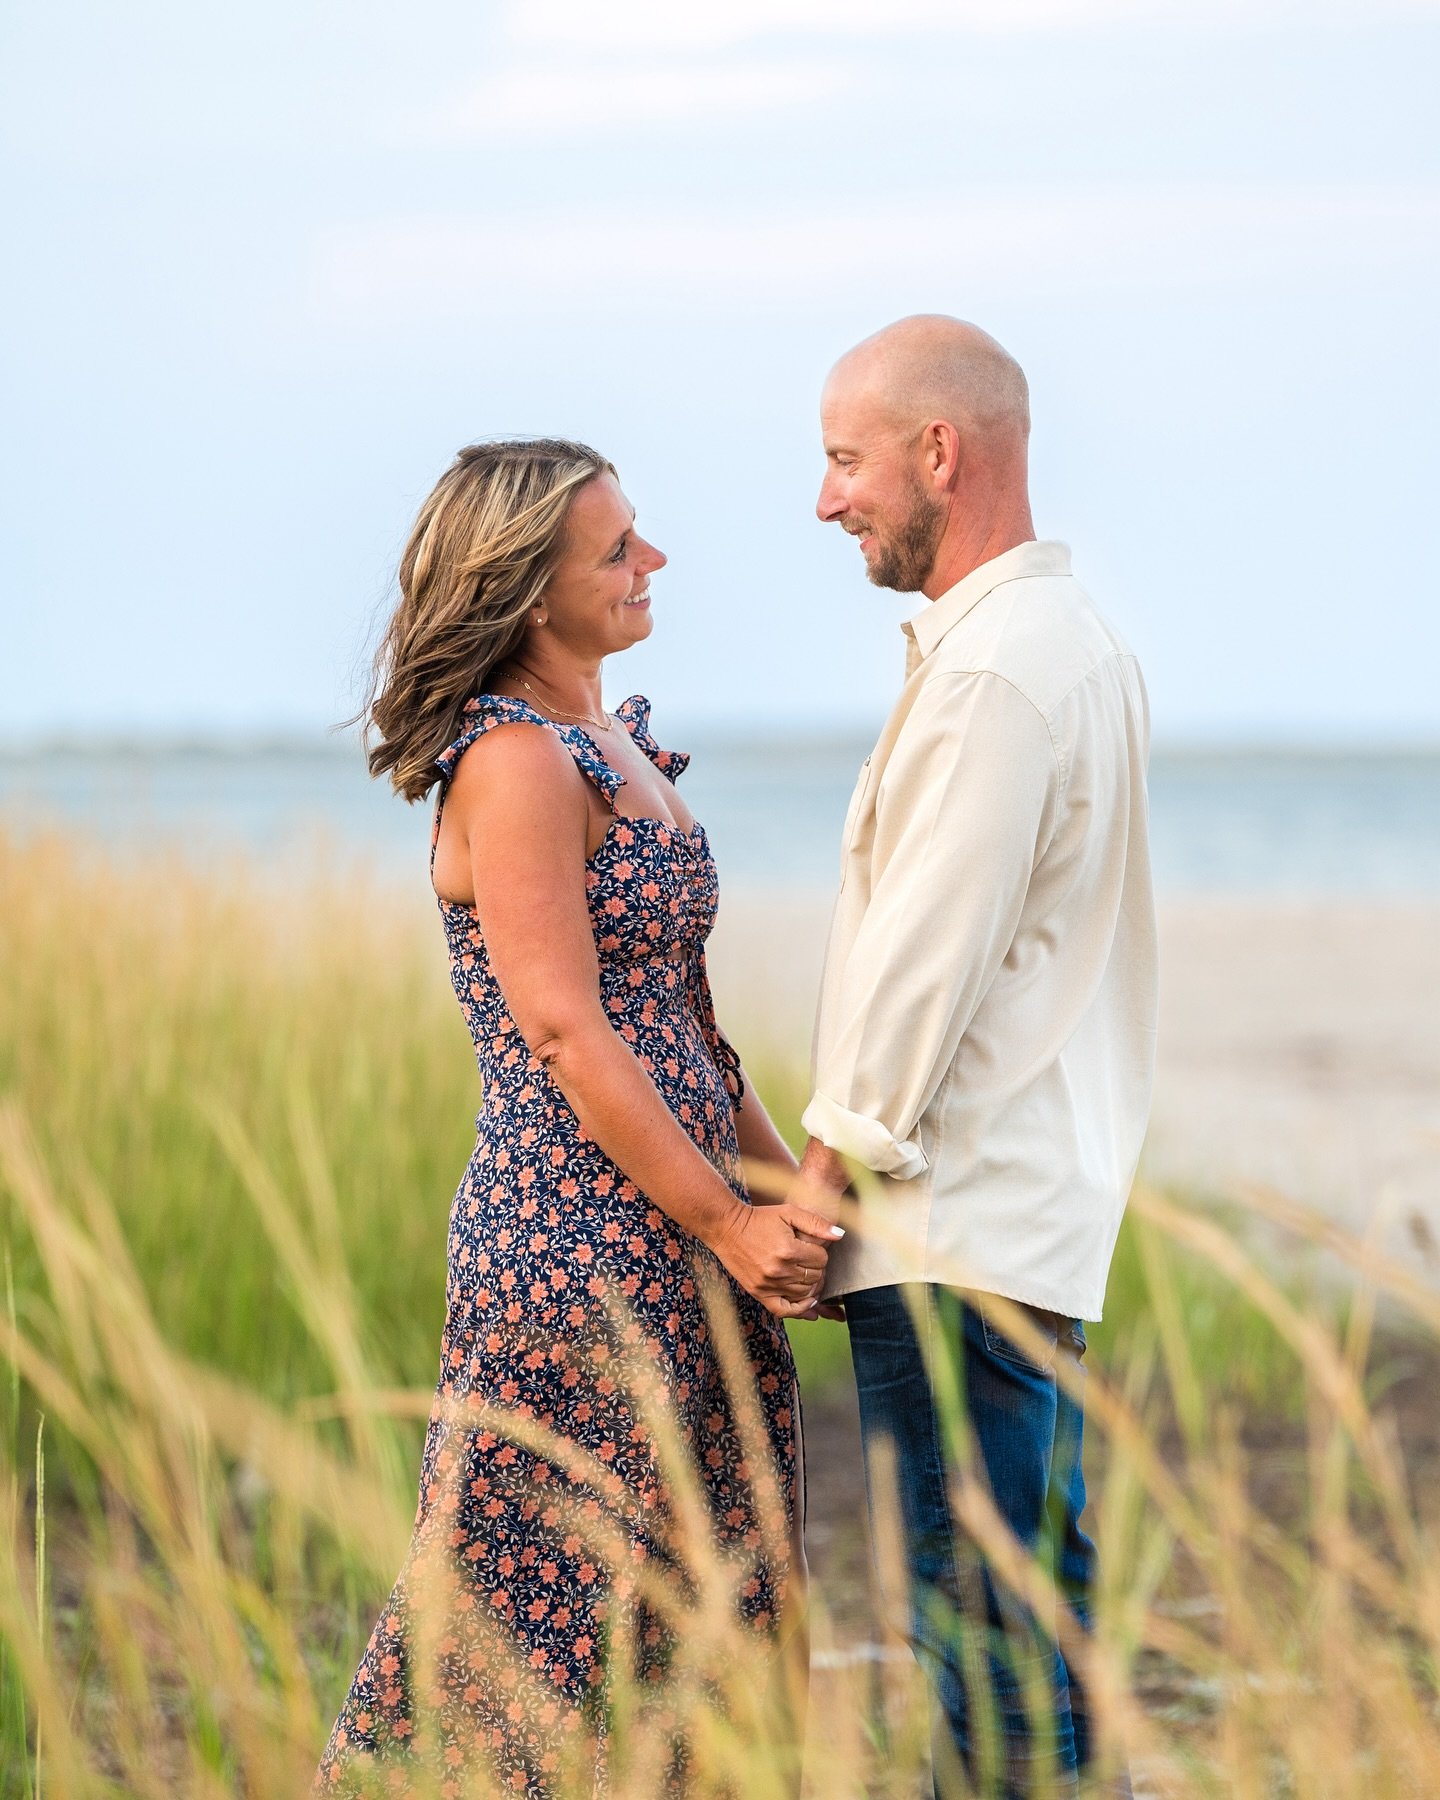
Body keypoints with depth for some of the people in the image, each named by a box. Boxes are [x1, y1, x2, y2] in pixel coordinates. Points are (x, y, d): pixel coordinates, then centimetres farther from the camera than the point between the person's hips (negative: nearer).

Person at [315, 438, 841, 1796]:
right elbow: (561, 1032, -19)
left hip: (672, 1229, 9)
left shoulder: (613, 742, 15)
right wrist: (730, 1222, -16)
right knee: (562, 1608, -4)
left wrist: (783, 1177, 13)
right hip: (581, 1237, -9)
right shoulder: (514, 763, -14)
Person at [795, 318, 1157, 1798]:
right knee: (1024, 1608, 12)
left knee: (975, 1620, -8)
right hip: (1034, 1205, 10)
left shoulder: (997, 672, -16)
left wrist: (823, 1176, -7)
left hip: (956, 1227, -10)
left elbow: (929, 959, -17)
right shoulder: (1071, 641, 17)